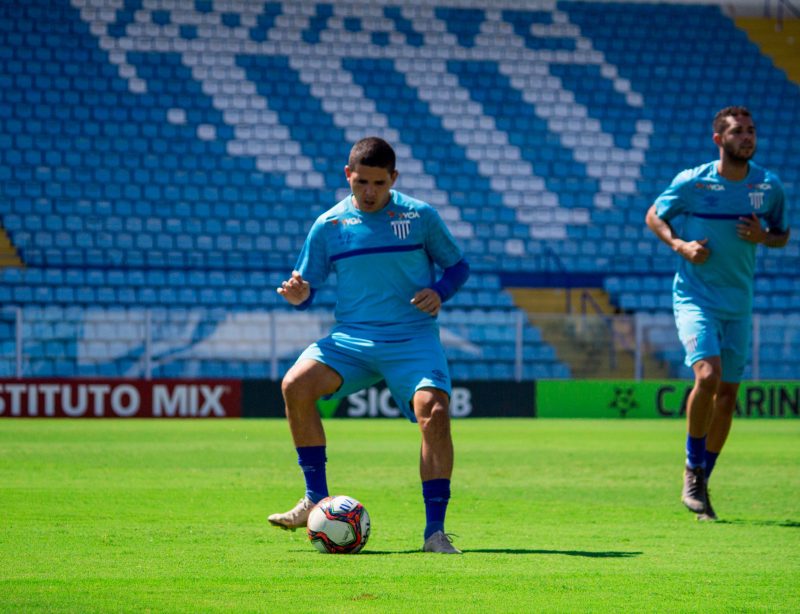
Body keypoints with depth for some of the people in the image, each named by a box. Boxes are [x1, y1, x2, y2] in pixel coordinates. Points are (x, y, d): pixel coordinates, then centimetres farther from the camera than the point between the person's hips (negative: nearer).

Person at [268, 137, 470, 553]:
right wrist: (299, 295, -13)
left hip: (414, 337, -2)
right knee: (296, 384, -22)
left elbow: (457, 266, 11)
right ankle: (316, 500, -9)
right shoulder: (328, 225, 5)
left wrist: (440, 293, -10)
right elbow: (307, 290, 11)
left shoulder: (420, 216, 2)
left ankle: (435, 530, -17)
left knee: (434, 413, -26)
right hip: (352, 336, 2)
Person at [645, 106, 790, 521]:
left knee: (727, 394, 6)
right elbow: (654, 216, 6)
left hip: (738, 303, 4)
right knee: (708, 375, -24)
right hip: (695, 297, -4)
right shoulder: (692, 183, -9)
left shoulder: (769, 186, -1)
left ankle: (701, 482, 23)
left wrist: (762, 236, -11)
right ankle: (692, 472, -5)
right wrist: (680, 245, -12)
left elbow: (782, 235, 13)